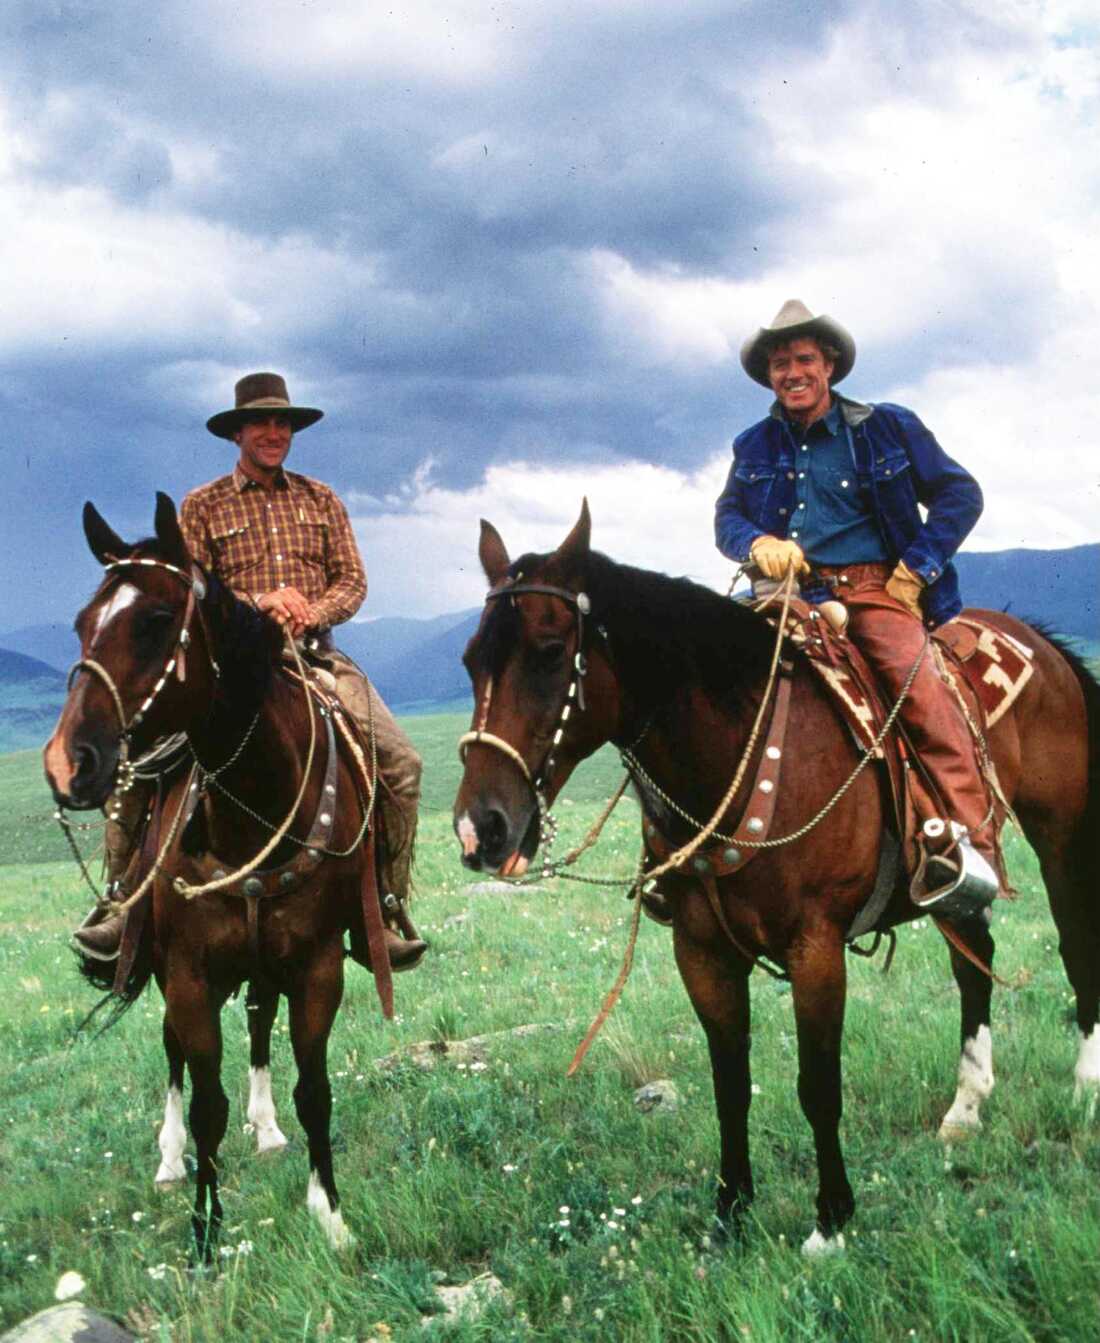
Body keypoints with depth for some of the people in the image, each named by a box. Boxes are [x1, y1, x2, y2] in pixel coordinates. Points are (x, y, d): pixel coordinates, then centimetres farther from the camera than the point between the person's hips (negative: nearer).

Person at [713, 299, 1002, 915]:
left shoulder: (889, 427, 8)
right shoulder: (755, 447, 17)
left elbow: (960, 494, 8)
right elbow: (727, 515, 13)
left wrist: (917, 568, -4)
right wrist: (757, 542, -11)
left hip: (877, 591, -3)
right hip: (794, 596, 3)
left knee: (915, 675, -30)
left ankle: (968, 840, -36)